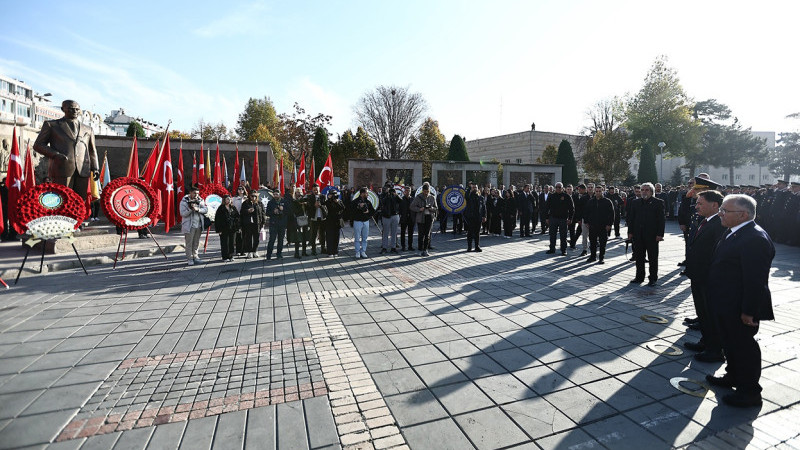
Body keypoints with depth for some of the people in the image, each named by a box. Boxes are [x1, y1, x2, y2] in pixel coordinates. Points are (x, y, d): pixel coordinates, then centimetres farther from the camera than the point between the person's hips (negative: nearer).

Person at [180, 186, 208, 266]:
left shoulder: (200, 200, 8)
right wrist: (190, 209, -24)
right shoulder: (184, 201, -5)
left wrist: (198, 209, -18)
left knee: (196, 242, 11)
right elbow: (182, 213, -10)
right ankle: (189, 259, 5)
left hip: (199, 225, 4)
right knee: (189, 243, -1)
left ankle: (195, 256, 21)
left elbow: (205, 209, -2)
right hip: (189, 225, -4)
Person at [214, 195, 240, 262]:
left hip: (232, 228, 4)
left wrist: (237, 227, 4)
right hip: (224, 229, -4)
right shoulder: (221, 208, -2)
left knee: (232, 243, 7)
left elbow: (237, 217, 12)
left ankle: (230, 256, 16)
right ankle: (225, 257, 7)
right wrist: (219, 229, -11)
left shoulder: (233, 208, 11)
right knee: (225, 243, 0)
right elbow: (217, 219, -5)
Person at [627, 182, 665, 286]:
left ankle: (653, 278, 14)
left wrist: (660, 234, -12)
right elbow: (631, 218, 11)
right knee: (639, 257, 10)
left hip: (652, 235, -4)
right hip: (638, 235, 4)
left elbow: (661, 219, -5)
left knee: (653, 258, 5)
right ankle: (639, 277, 20)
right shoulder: (636, 203, 10)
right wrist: (630, 232, 4)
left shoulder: (658, 203, -1)